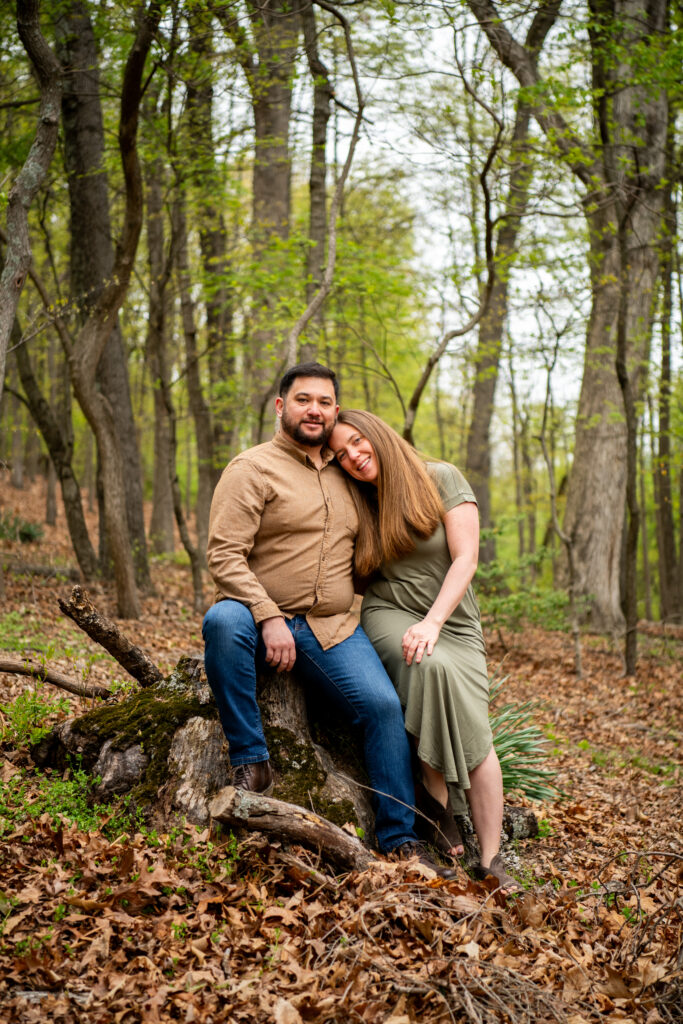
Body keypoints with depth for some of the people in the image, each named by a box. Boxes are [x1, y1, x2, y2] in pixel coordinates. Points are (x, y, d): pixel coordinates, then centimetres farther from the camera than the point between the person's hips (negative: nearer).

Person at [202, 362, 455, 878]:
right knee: (222, 620, -37)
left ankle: (401, 840, -3)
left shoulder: (343, 476, 18)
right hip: (261, 617, -4)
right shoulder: (253, 468, -2)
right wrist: (269, 618, -22)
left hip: (332, 630, 5)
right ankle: (251, 760, -23)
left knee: (384, 704, -15)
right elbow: (225, 555, -12)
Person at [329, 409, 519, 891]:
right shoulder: (358, 500, 6)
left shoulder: (442, 478, -6)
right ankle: (435, 795, -18)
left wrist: (432, 622, -23)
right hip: (390, 612, 1)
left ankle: (491, 859, -14)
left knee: (474, 728, -20)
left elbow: (465, 558, -12)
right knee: (431, 667, -34)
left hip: (453, 618, 0)